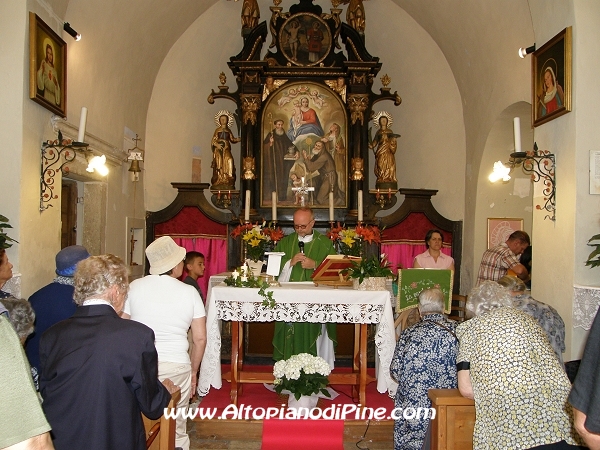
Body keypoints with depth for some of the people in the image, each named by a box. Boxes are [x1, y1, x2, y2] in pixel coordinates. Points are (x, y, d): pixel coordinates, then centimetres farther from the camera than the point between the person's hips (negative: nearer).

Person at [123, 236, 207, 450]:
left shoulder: (135, 286, -1)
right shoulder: (189, 292, -3)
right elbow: (200, 338, -1)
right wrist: (193, 370, 12)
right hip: (176, 367, -1)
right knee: (176, 430, 12)